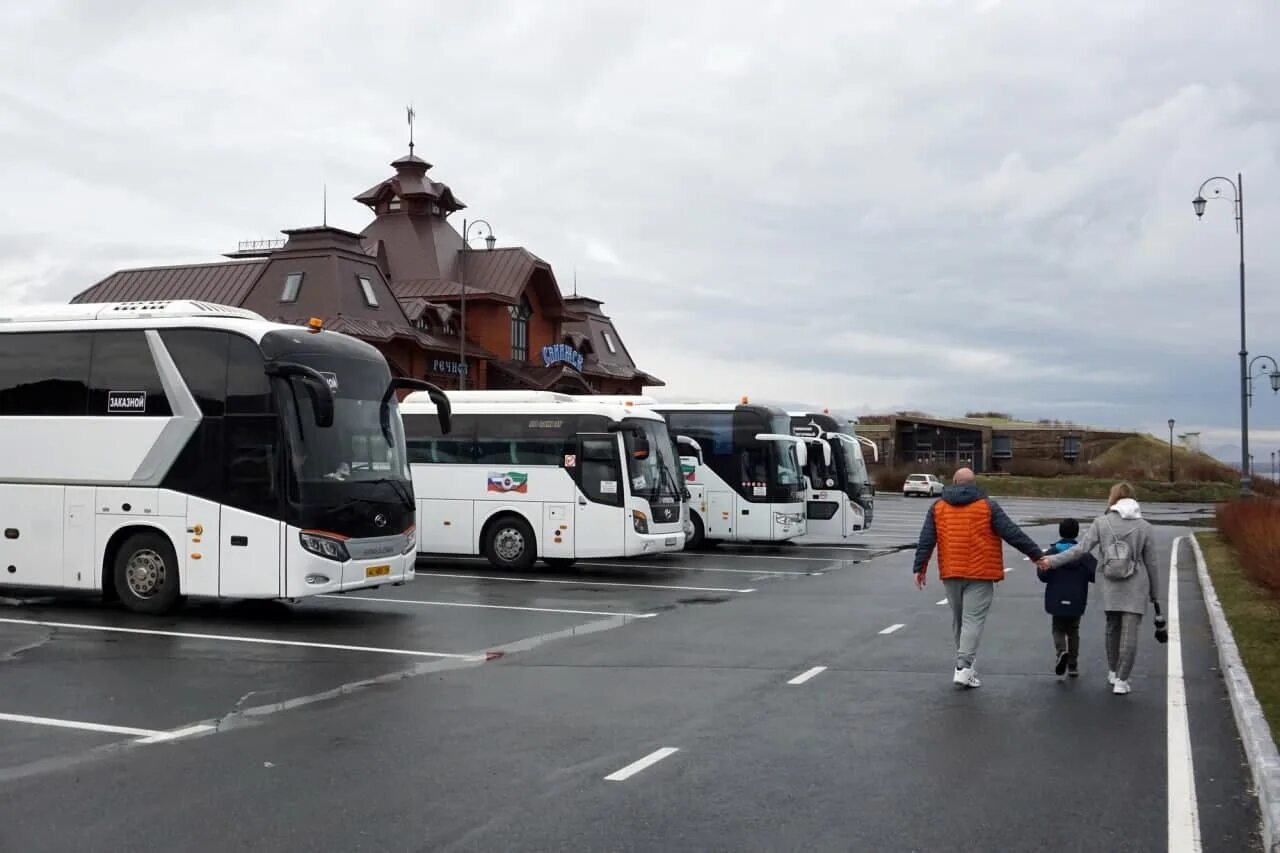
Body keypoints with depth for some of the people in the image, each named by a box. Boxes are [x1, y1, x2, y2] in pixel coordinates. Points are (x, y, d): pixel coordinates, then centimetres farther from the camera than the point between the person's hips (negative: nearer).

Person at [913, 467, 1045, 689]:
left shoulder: (938, 507, 7)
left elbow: (926, 541, 4)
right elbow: (1013, 534, -4)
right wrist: (1037, 554, 2)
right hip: (980, 573, -3)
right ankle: (963, 668, -14)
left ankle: (964, 663, 22)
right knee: (973, 620, -5)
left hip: (951, 573, 4)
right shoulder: (987, 506, -2)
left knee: (958, 620, 16)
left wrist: (920, 568, 7)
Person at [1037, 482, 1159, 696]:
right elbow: (1151, 563, 2)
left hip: (1111, 587, 1)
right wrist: (1153, 593, 12)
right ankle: (1121, 680, 0)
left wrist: (1052, 561, 0)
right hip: (1136, 588, -1)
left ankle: (1113, 673, 31)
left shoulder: (1101, 522, -4)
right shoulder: (1144, 526, -2)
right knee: (1129, 632, 1)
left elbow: (1081, 549, -8)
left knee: (1112, 628, 19)